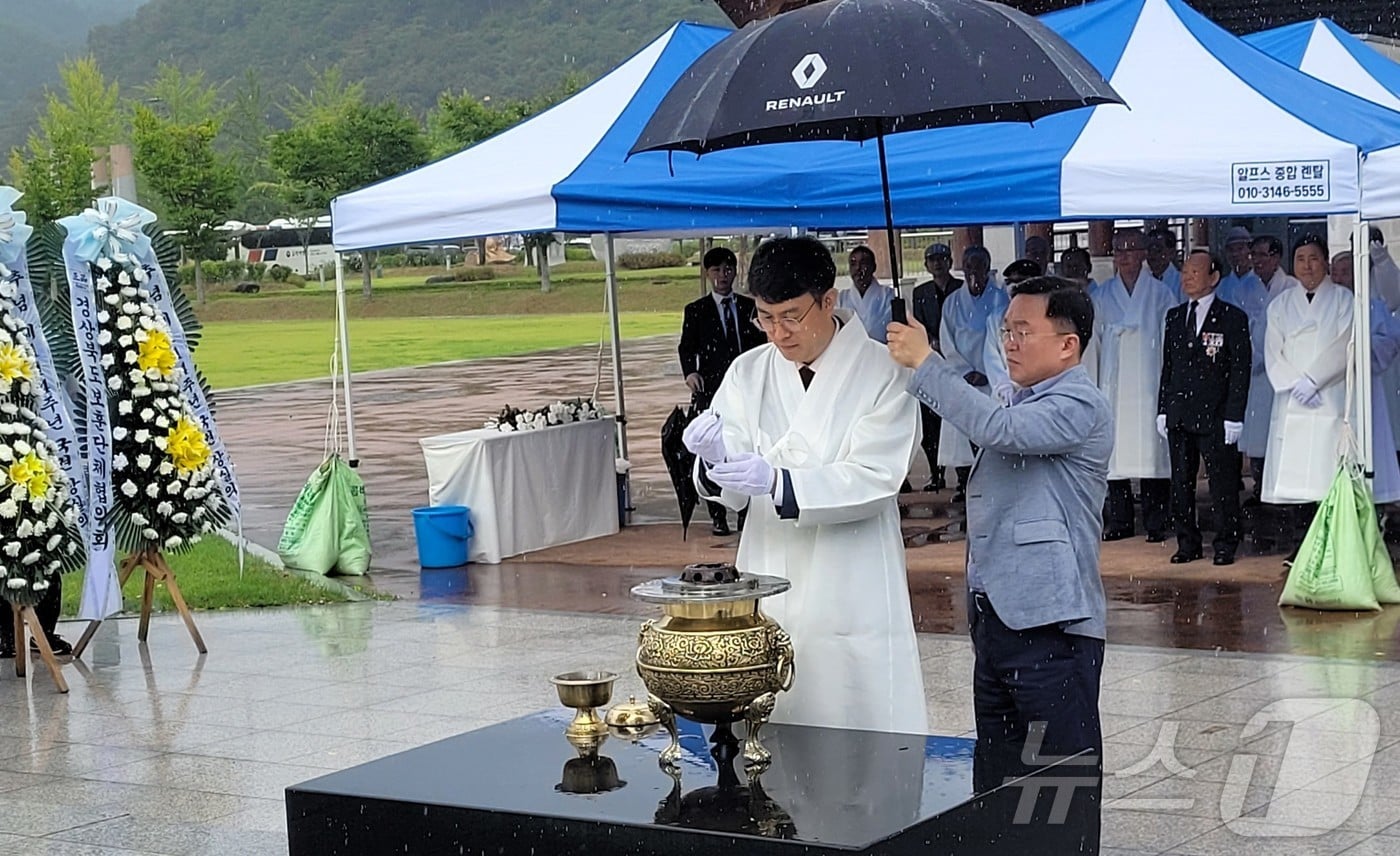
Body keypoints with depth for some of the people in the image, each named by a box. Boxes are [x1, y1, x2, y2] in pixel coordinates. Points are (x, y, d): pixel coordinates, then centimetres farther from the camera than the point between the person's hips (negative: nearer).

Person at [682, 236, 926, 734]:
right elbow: (731, 493, 4)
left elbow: (874, 479, -14)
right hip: (767, 596, 4)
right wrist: (715, 456, -19)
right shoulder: (748, 373, 8)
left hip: (853, 597, -4)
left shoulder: (882, 373, -4)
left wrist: (778, 482, -26)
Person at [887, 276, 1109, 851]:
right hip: (996, 617, 10)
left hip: (1050, 622, -9)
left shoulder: (1080, 406, -12)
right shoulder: (1023, 406, 18)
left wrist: (924, 363, -20)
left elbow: (996, 427, -25)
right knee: (995, 780, 15)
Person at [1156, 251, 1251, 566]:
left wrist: (1234, 416, -11)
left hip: (1214, 416, -5)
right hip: (1179, 415, 5)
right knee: (1181, 483, 8)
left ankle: (1225, 545, 8)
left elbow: (1241, 369, -5)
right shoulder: (1175, 317, 14)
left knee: (1222, 485, -1)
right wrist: (1162, 410, 9)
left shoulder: (1233, 318, -2)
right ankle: (1187, 544, 17)